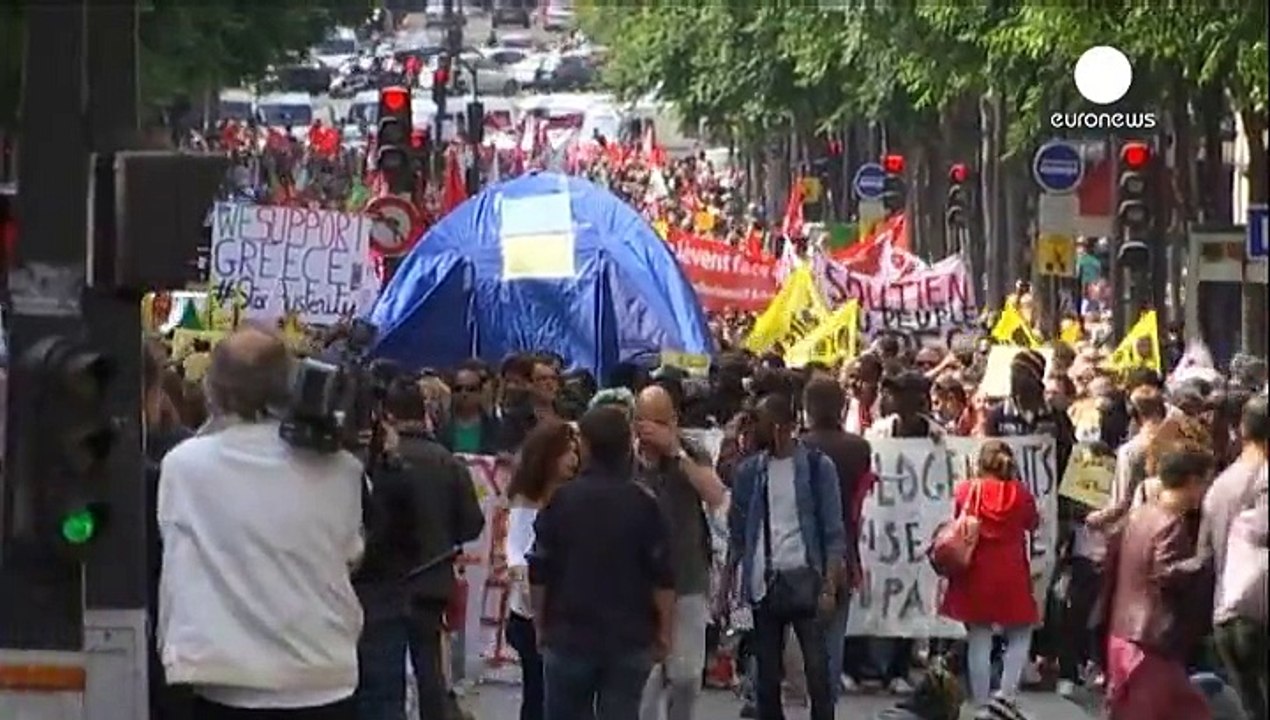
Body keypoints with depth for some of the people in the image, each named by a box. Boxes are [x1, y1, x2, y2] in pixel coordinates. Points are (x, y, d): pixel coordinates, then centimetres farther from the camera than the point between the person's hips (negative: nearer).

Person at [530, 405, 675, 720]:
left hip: (568, 635, 0)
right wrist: (664, 633, 5)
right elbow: (662, 578, -6)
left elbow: (539, 574, 0)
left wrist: (540, 626, 13)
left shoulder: (560, 501, -5)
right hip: (630, 638, 0)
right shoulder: (644, 503, -6)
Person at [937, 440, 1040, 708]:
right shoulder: (1020, 493, -5)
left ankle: (982, 702, 7)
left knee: (979, 639, 7)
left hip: (975, 576, 1)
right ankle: (1005, 696, -4)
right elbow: (1033, 523, 12)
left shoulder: (965, 491, -5)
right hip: (1011, 576, -1)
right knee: (1019, 636, 11)